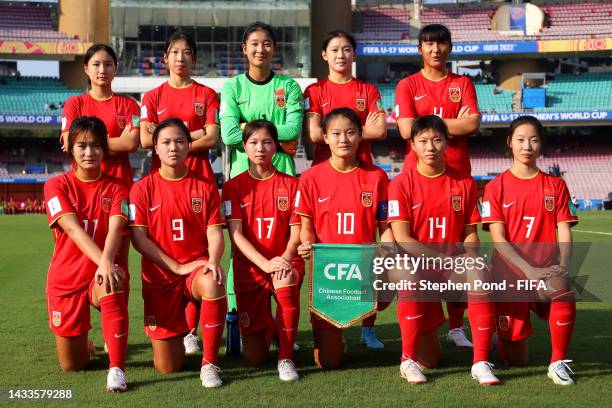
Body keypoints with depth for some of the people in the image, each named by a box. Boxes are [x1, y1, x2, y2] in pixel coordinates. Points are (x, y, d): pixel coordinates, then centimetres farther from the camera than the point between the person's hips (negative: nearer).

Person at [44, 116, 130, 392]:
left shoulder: (116, 188, -1)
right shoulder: (57, 186, -4)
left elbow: (115, 229, -18)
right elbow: (72, 228, -19)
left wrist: (107, 263, -39)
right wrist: (101, 261, -36)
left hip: (103, 272, 0)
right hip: (66, 276, 1)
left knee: (112, 285, -40)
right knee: (72, 365, 3)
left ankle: (117, 368, -32)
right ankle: (81, 344, 42)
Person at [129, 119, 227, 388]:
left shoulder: (205, 187, 3)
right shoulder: (143, 188, -1)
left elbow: (214, 232, -1)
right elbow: (138, 237, -6)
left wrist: (213, 260, -22)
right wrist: (178, 266, -13)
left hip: (197, 267, 0)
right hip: (159, 276, 0)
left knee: (213, 284, -40)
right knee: (167, 367, -3)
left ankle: (209, 363, -22)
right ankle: (178, 333, 36)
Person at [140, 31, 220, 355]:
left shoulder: (207, 95, 11)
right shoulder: (153, 97, 12)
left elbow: (212, 139, -1)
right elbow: (146, 140, -1)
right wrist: (190, 135, -3)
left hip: (199, 178, -1)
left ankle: (190, 330, -3)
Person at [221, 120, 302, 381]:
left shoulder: (291, 185, 3)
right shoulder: (234, 187, 1)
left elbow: (296, 231, -2)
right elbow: (236, 234, -8)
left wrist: (285, 258, -24)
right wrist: (265, 263, -23)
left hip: (285, 262, 0)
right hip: (249, 268, 0)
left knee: (286, 282, -41)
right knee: (254, 357, -2)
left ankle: (286, 357, -22)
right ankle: (267, 328, 37)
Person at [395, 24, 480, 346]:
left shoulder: (463, 84, 13)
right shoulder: (408, 85, 7)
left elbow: (473, 124, -3)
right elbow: (407, 130, -8)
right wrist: (454, 123, -4)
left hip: (457, 174, 2)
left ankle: (456, 326, 8)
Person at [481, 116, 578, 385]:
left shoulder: (555, 185, 7)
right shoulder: (496, 187, 1)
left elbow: (564, 232, 1)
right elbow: (498, 239, -7)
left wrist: (562, 267, -18)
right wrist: (529, 270, -19)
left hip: (546, 271, 1)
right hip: (510, 272, -1)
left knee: (565, 293, -37)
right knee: (516, 361, 2)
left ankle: (558, 362, -16)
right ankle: (506, 334, 40)